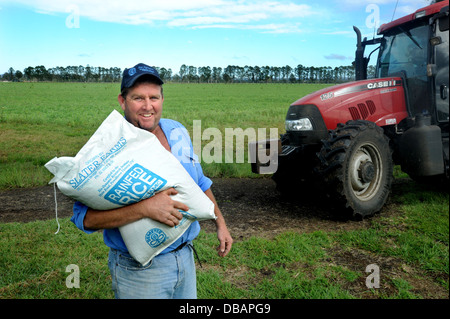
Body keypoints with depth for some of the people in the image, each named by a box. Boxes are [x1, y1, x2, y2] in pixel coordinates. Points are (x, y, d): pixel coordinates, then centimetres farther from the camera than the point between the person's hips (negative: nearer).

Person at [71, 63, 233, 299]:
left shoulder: (177, 131, 0)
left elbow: (200, 182, 13)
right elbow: (84, 217, -24)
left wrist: (220, 223, 13)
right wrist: (145, 209, -34)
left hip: (185, 257, 6)